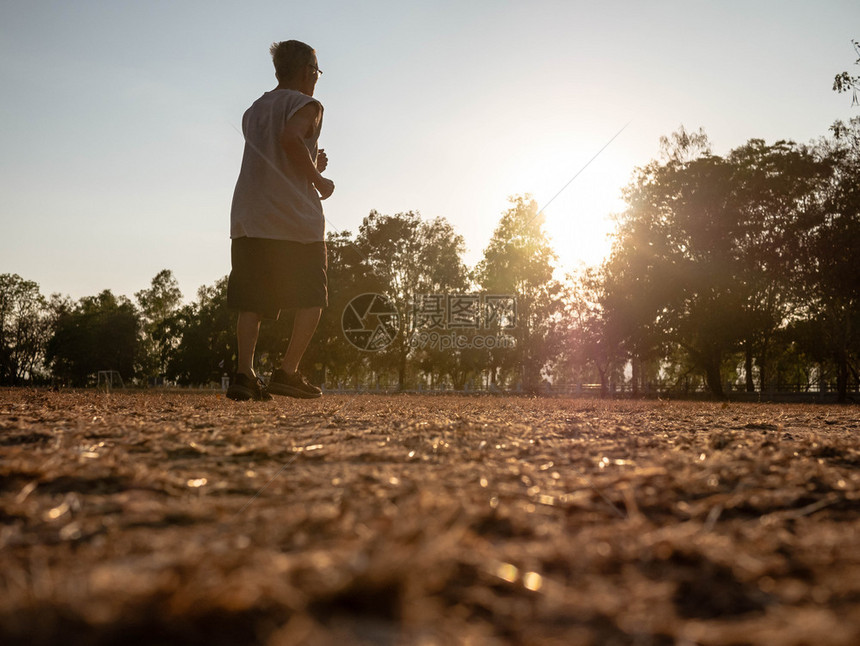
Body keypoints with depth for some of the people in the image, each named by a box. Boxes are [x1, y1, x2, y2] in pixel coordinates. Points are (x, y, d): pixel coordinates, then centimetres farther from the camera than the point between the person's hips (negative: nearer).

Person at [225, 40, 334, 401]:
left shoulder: (254, 110, 24)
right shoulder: (306, 105, 1)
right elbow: (290, 138, -20)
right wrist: (318, 179, -9)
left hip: (248, 218, 6)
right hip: (295, 218, -6)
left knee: (251, 302, 4)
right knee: (311, 299, 4)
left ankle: (244, 374, -6)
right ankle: (287, 372, -4)